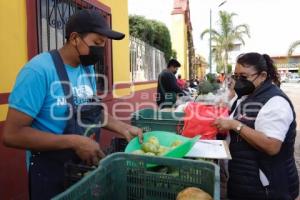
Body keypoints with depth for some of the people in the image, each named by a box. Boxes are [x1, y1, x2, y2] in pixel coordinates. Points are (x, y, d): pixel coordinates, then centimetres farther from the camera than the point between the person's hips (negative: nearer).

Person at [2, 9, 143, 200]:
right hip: (50, 171, -7)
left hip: (84, 166, 7)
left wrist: (124, 128, -2)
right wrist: (74, 142, -26)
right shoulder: (39, 70, -23)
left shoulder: (88, 68, -1)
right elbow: (12, 134, -23)